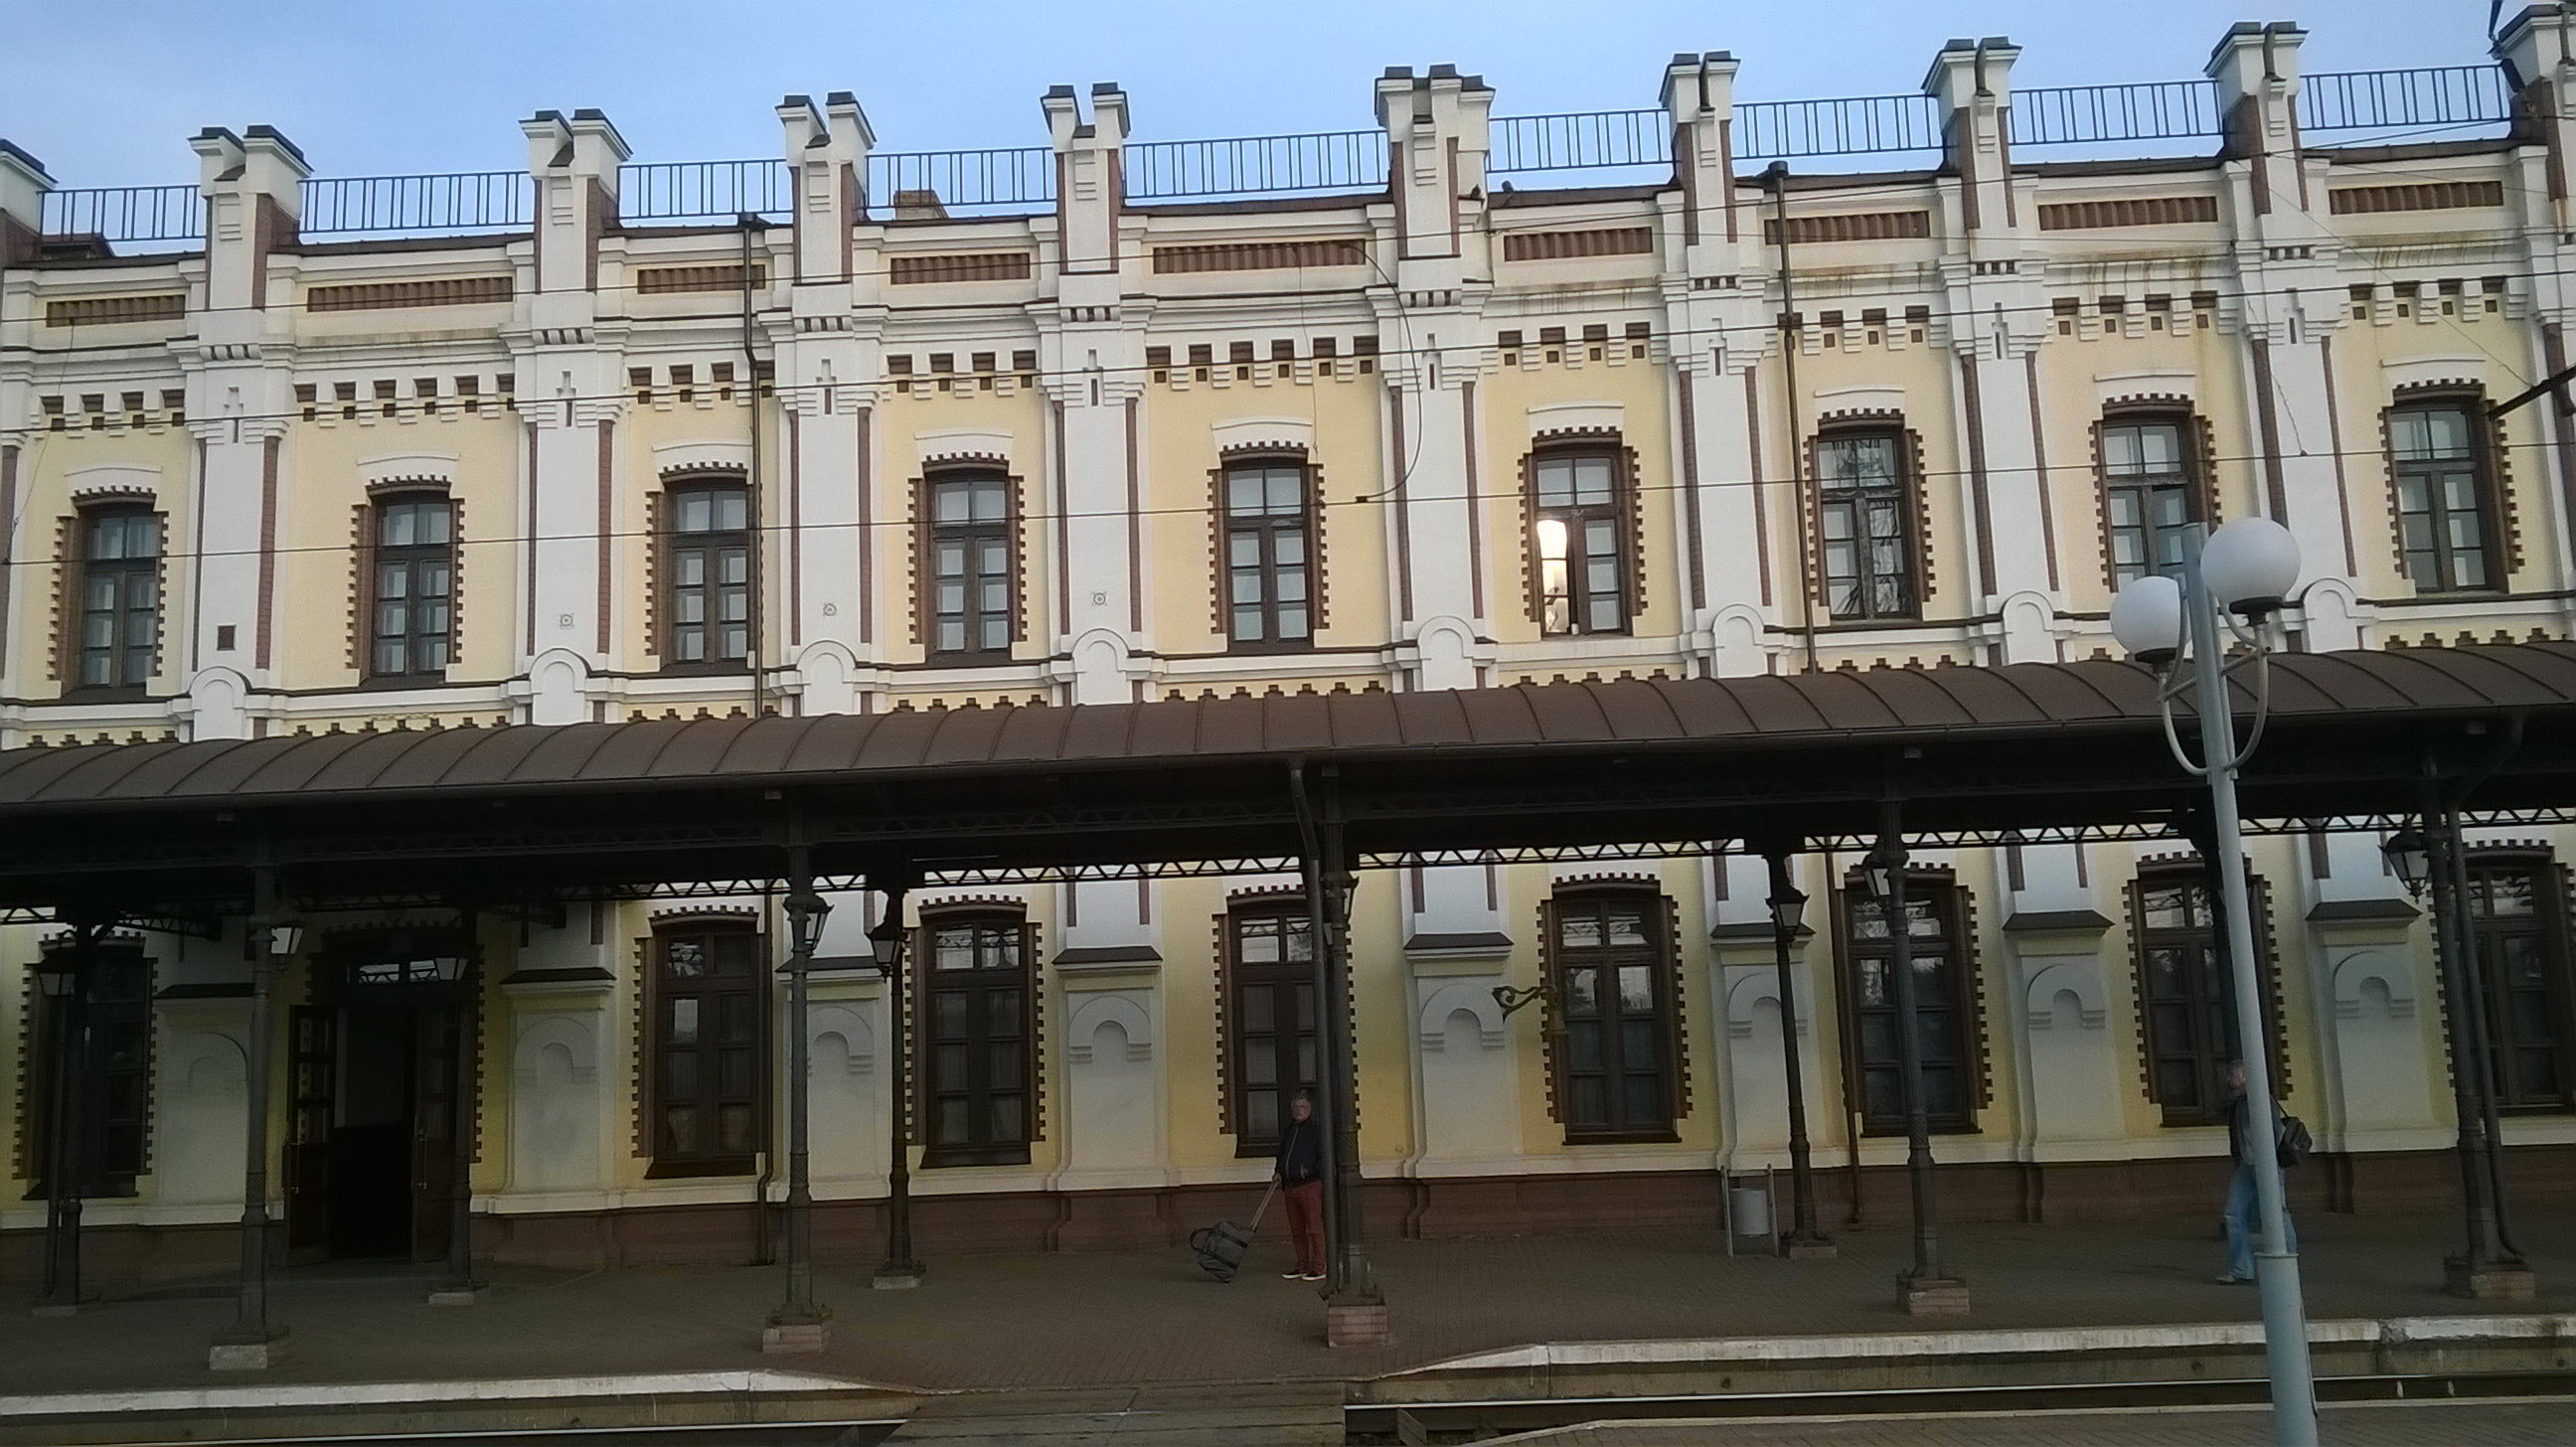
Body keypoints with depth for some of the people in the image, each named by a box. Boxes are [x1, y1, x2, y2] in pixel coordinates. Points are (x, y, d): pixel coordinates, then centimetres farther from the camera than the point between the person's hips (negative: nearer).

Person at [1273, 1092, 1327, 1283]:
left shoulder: (1318, 1129, -4)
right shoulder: (1289, 1131, 18)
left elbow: (1324, 1157, -9)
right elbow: (1282, 1156, 26)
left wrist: (1311, 1171, -21)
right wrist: (1278, 1173, 9)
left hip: (1310, 1186, -7)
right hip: (1291, 1186, 7)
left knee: (1314, 1228, -5)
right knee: (1297, 1230, 11)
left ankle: (1318, 1268, 0)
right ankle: (1302, 1267, 19)